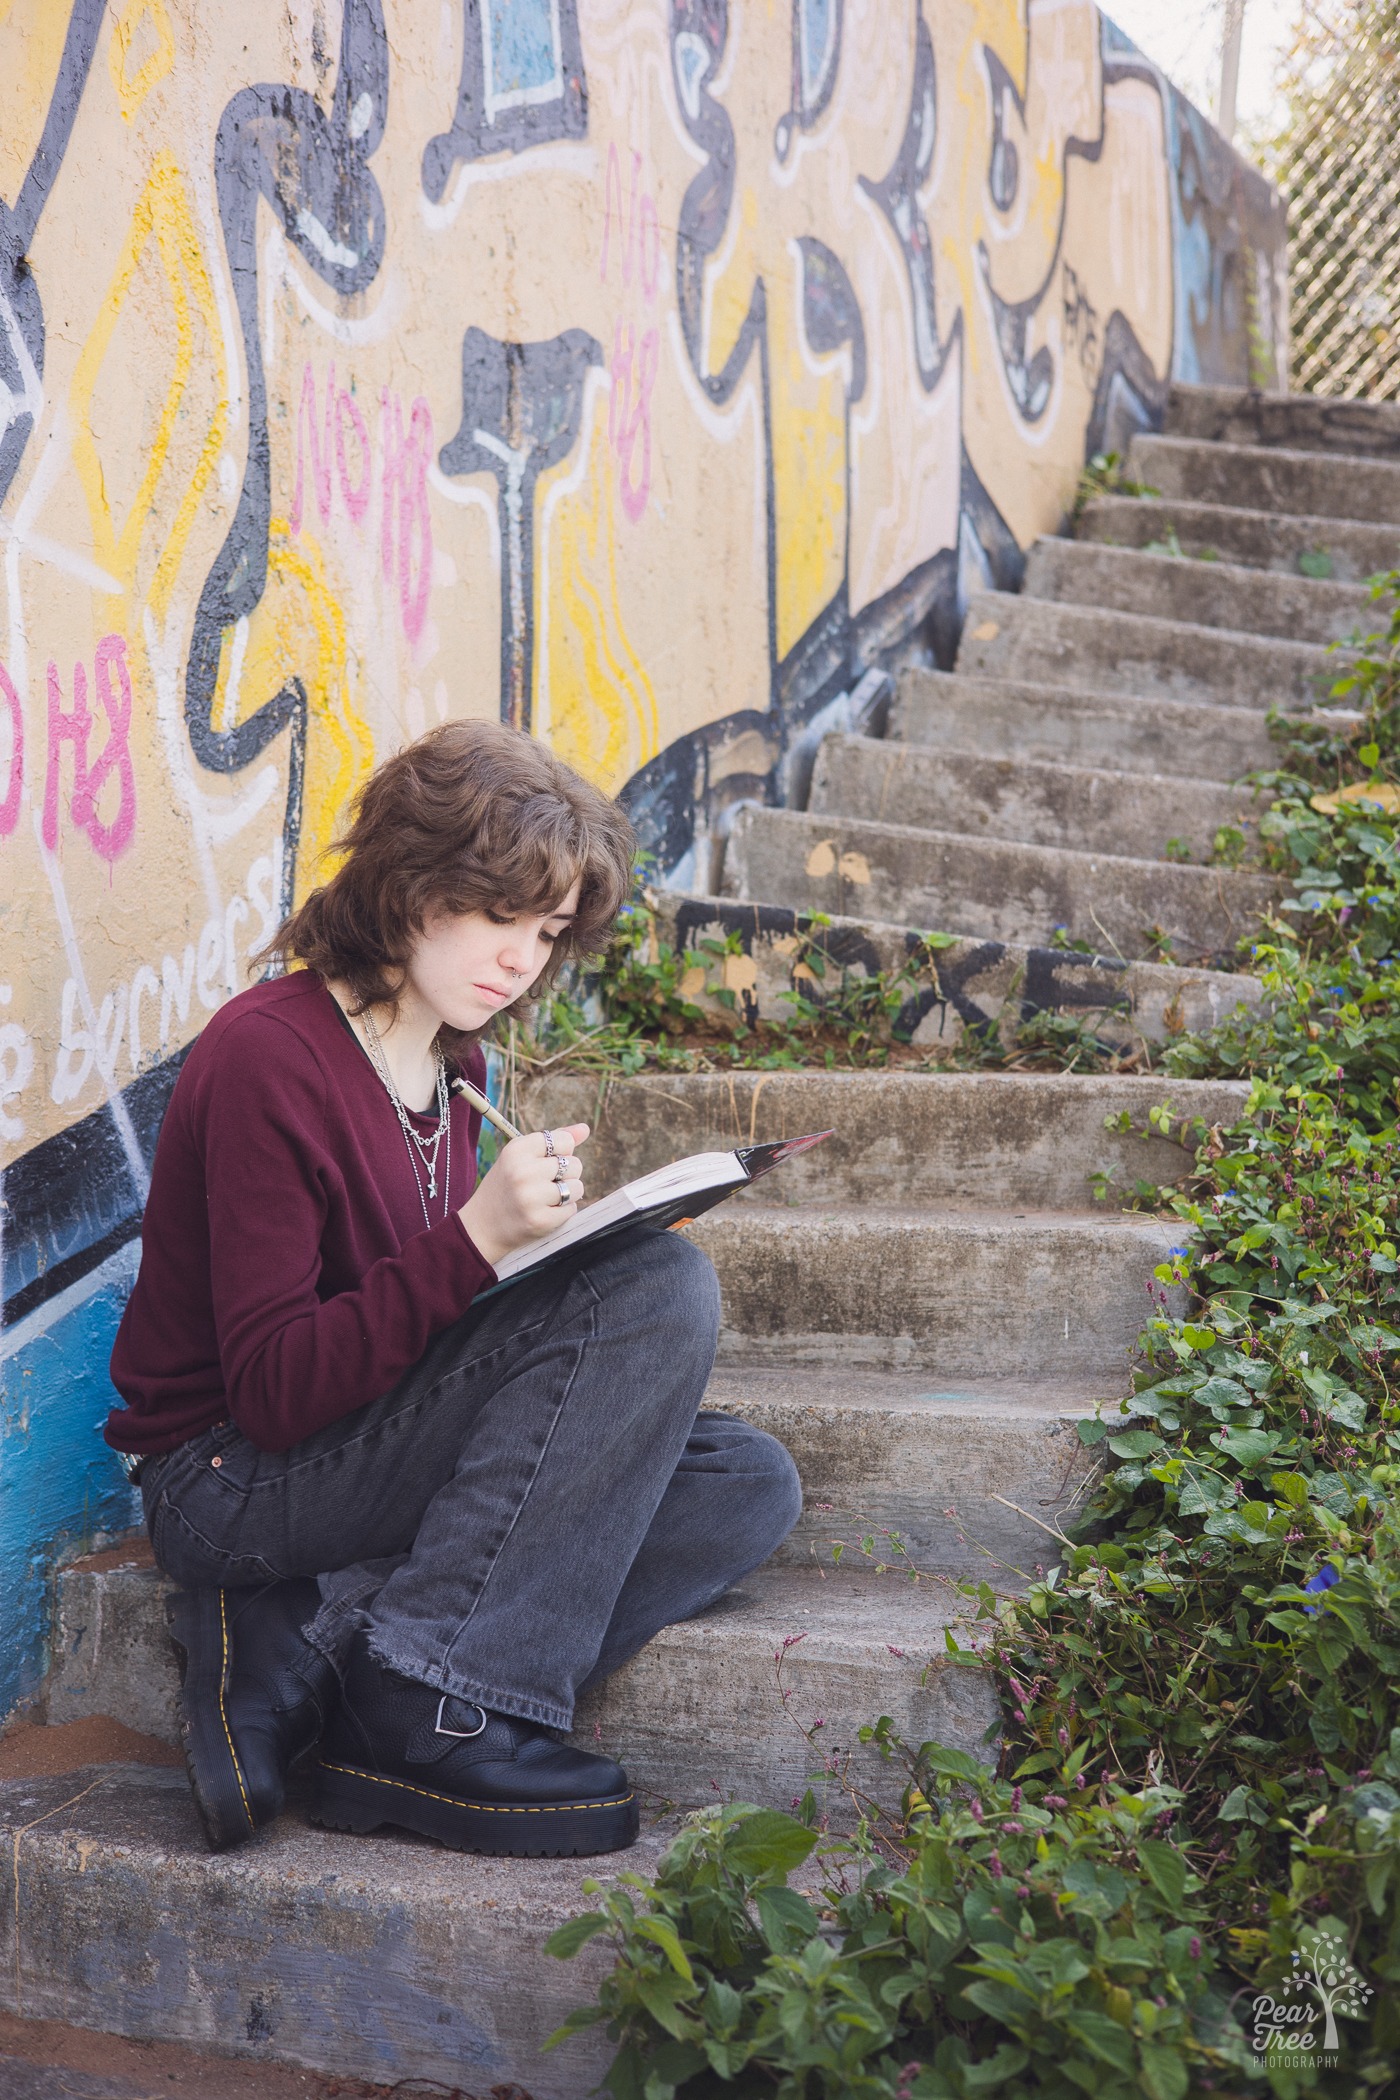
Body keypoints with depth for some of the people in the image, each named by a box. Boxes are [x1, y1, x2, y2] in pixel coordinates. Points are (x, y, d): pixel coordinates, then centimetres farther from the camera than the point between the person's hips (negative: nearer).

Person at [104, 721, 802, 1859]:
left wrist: (543, 1241, -2)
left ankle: (311, 1641, -16)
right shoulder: (268, 1052, -16)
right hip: (232, 1479, -9)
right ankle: (435, 1712, -23)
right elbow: (272, 1392, -21)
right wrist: (474, 1239, -30)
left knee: (751, 1486, -9)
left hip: (371, 1447, 9)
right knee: (661, 1283, -21)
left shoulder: (451, 1058, 11)